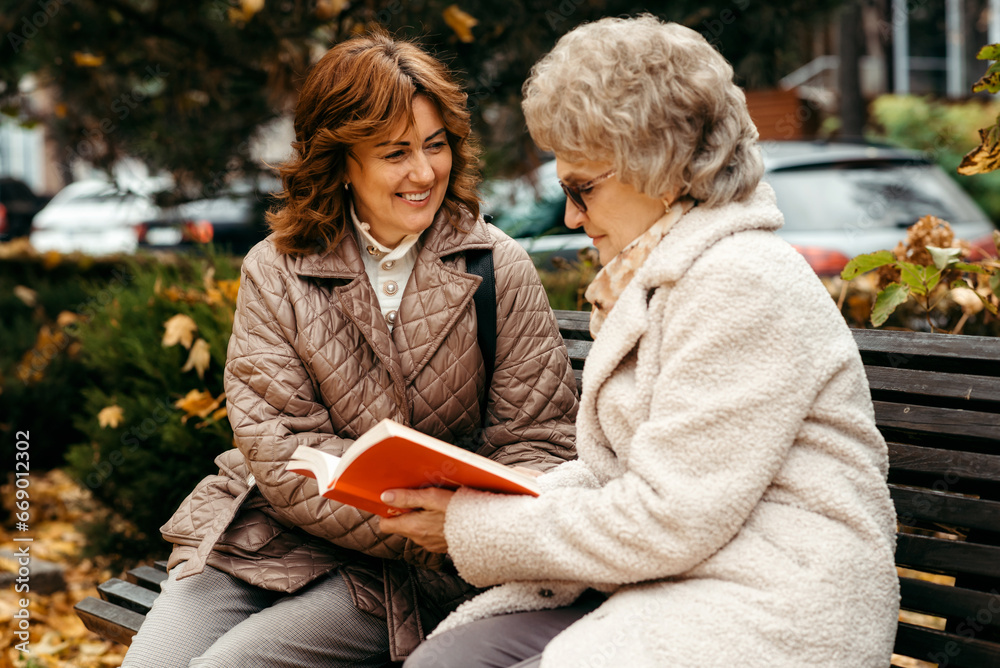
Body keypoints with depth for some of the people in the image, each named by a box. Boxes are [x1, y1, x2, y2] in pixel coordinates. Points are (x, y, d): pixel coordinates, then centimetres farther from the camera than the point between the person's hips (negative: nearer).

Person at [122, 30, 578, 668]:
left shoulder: (499, 270, 0)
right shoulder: (274, 273, 2)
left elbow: (538, 442, 0)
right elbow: (280, 449, -8)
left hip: (397, 572, -2)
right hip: (257, 540, 2)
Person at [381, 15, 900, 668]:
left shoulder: (742, 283, -16)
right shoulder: (647, 279, 15)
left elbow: (667, 521, -19)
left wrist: (478, 530, -10)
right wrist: (489, 504, 0)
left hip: (770, 614, -9)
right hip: (658, 589, 9)